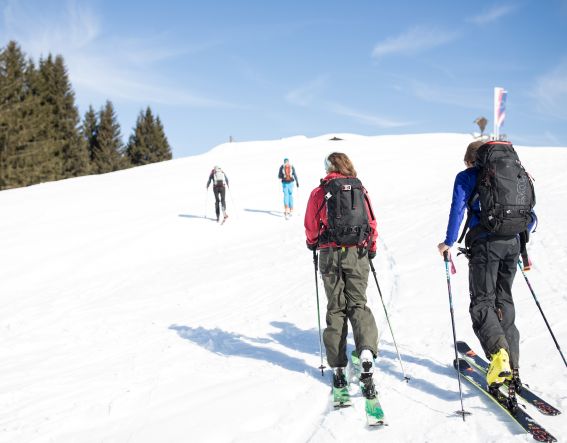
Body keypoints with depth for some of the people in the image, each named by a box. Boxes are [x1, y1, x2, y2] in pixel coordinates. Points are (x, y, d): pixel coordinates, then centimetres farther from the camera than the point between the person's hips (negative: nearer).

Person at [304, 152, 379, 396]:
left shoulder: (320, 192, -1)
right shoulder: (360, 190, 5)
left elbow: (311, 227, 4)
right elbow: (371, 224, 7)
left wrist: (313, 244, 25)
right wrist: (372, 249, 23)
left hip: (331, 254, -1)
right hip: (358, 254, 1)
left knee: (336, 308, 8)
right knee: (358, 304, 9)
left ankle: (338, 367, 7)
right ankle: (367, 351, -18)